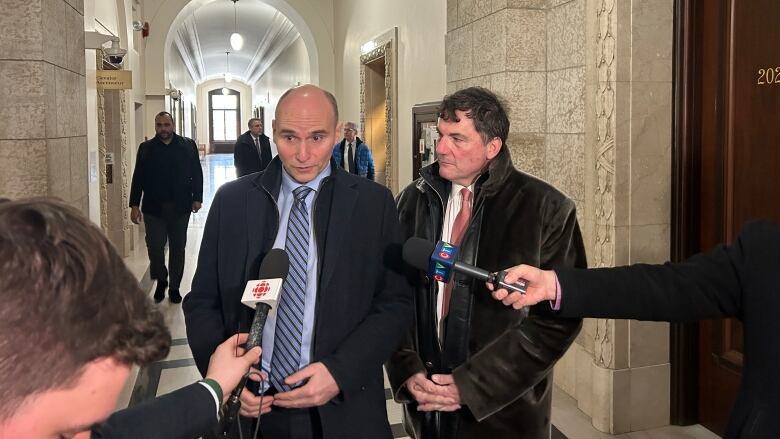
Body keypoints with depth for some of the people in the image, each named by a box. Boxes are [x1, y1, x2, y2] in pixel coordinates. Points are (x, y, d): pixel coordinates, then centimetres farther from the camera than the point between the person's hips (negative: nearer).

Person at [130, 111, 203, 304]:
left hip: (180, 207, 0)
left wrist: (197, 198, -5)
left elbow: (197, 173, 3)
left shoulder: (188, 146, 3)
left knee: (178, 248, 7)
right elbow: (138, 178, 4)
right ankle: (161, 281, 22)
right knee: (155, 247, -3)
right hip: (153, 207, 0)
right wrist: (134, 205, -1)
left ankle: (174, 287, 20)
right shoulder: (146, 148, 5)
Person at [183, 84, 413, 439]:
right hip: (250, 408, 1)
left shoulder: (375, 203, -4)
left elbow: (395, 302, -4)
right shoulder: (231, 201, 0)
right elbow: (202, 302, 3)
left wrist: (340, 371, -15)